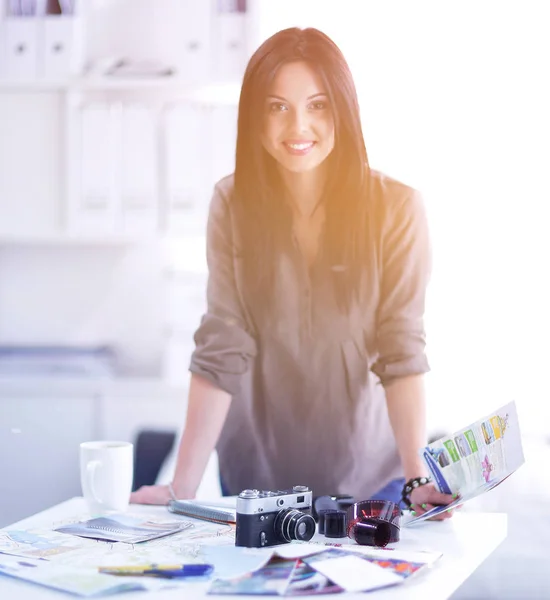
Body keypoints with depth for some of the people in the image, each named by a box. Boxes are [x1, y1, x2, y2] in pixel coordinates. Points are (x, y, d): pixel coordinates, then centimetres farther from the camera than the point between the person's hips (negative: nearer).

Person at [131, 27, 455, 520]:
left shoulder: (395, 208, -13)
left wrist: (418, 478, -25)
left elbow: (402, 353, -14)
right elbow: (221, 352, -11)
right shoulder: (233, 203, -8)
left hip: (365, 473, -1)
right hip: (257, 470, 2)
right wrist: (182, 485, -17)